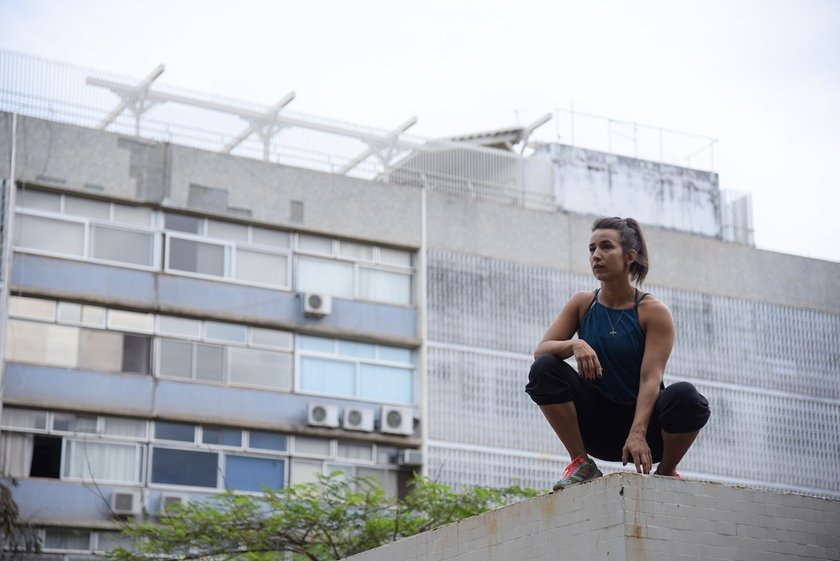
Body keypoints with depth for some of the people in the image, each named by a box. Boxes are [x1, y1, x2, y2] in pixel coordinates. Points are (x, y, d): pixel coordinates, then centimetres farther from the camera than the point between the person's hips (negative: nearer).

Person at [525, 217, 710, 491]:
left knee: (686, 396, -34)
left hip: (642, 417, -3)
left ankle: (666, 472, -4)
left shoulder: (654, 311, -9)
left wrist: (637, 433, -34)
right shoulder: (582, 303, 2)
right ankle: (582, 464, -11)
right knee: (544, 369, -21)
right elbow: (540, 350, -6)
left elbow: (651, 378, -19)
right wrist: (575, 345, -28)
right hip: (598, 423, 3)